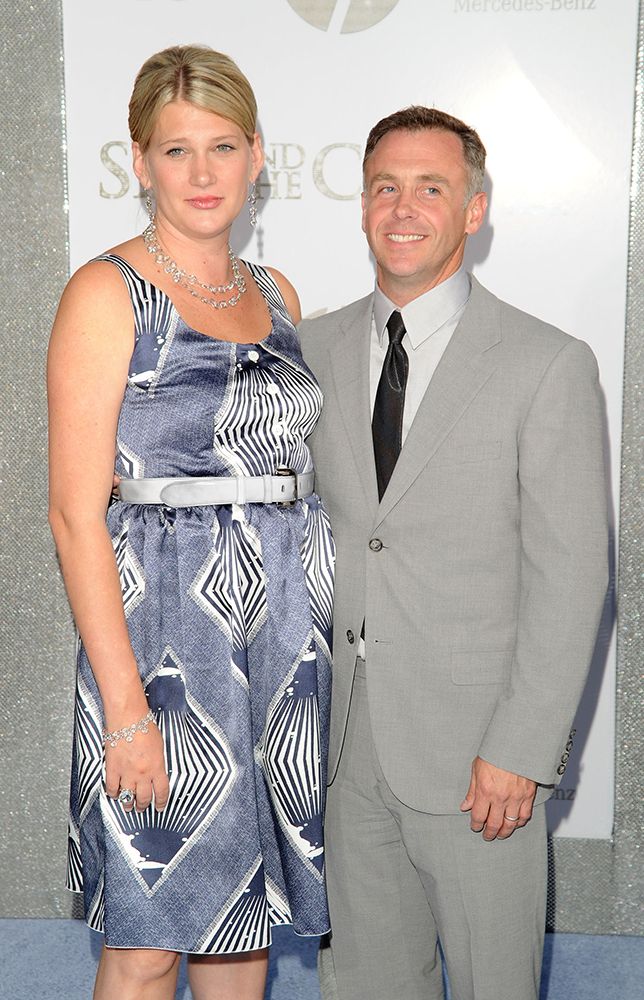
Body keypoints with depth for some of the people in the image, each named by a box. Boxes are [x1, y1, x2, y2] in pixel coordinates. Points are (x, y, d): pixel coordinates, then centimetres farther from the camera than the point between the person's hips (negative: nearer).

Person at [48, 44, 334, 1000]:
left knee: (247, 917, 16)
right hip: (166, 625, -5)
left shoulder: (277, 295, 12)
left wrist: (320, 627, 7)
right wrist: (126, 706, -18)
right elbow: (76, 514, -13)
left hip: (287, 628, 6)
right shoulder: (107, 294, -7)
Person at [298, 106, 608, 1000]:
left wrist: (523, 751, -14)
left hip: (478, 752, -4)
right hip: (349, 739, 4)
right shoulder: (318, 347, 6)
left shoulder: (549, 365, -9)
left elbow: (570, 576, -10)